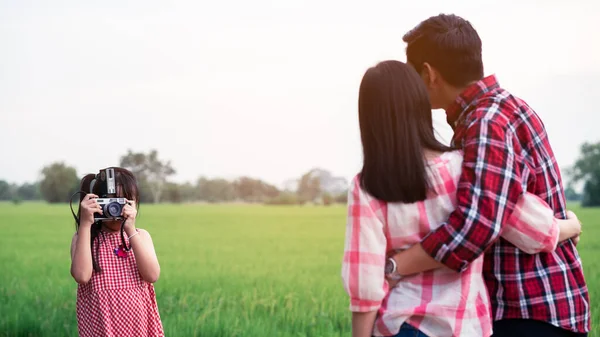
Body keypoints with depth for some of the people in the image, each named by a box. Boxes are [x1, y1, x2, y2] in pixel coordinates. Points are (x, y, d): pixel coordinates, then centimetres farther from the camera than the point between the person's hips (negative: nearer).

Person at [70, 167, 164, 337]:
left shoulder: (141, 236, 4)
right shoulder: (85, 237, -2)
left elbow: (152, 275, -12)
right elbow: (82, 276, -20)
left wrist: (130, 231, -17)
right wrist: (85, 224, -18)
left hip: (139, 323, 2)